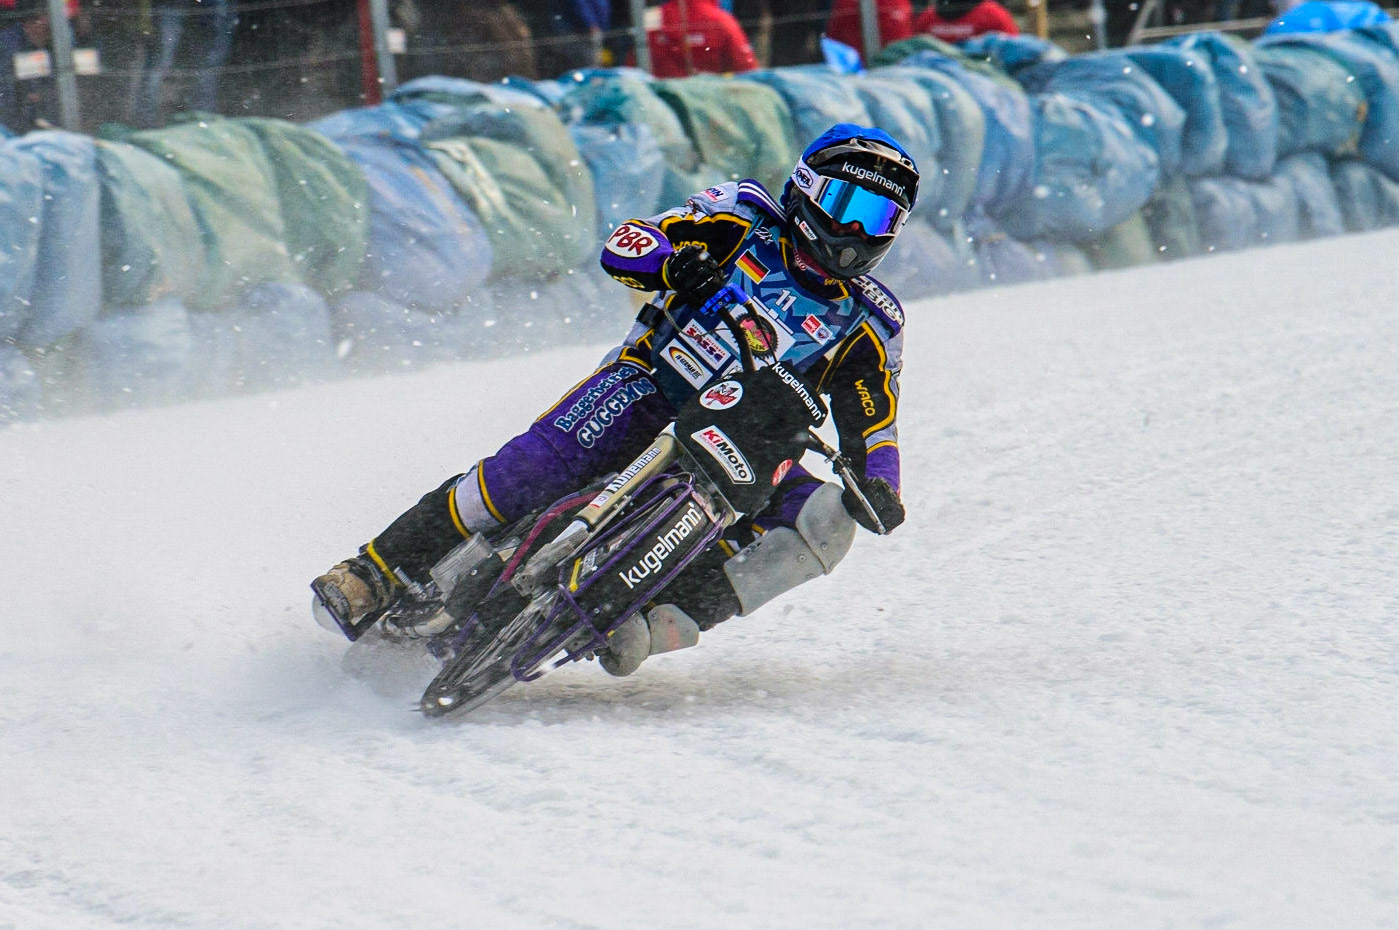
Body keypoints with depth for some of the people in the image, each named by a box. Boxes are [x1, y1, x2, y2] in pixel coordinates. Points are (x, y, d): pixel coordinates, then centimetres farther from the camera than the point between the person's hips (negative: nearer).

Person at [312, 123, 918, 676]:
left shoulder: (871, 323, 10)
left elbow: (873, 427, 6)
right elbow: (623, 246, -2)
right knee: (546, 455, -31)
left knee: (823, 521, -25)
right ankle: (380, 571, -25)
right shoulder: (747, 217, 5)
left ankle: (658, 622, -37)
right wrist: (672, 262, -26)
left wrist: (878, 487, -17)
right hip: (650, 386, -3)